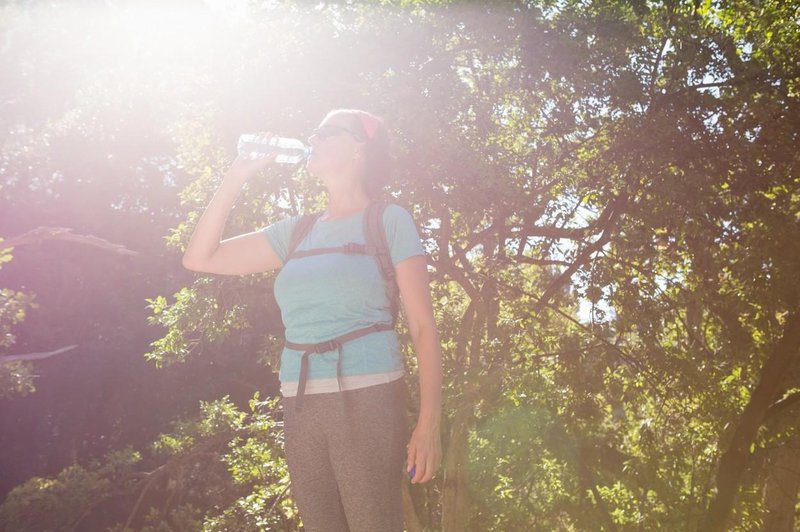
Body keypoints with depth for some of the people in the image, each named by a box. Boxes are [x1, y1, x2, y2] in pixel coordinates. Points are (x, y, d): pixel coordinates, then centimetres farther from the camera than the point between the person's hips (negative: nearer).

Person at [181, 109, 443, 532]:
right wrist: (237, 175, 10)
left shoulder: (389, 221, 1)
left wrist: (429, 421, -13)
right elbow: (199, 258, 15)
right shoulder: (295, 231, 15)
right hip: (301, 405, 5)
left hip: (366, 398, -5)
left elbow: (423, 325, -4)